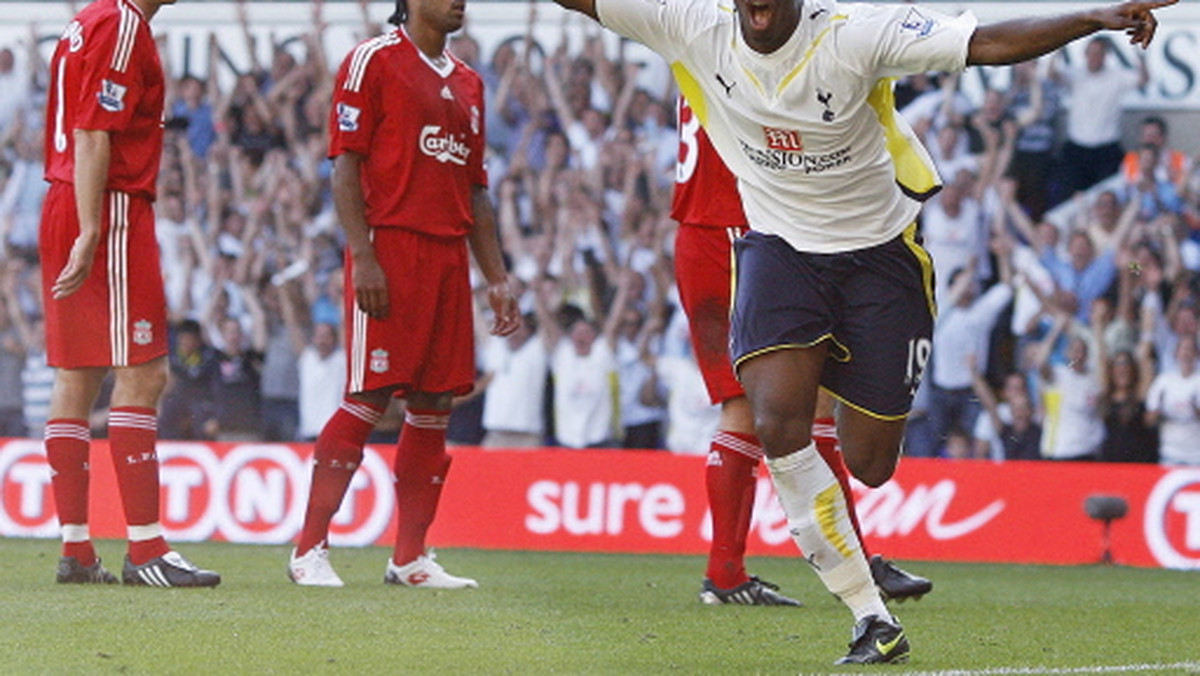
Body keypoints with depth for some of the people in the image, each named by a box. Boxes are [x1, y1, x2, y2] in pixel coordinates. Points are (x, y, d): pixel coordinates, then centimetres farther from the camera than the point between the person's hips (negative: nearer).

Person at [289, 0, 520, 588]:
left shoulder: (467, 84, 20)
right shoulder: (374, 61, -1)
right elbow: (346, 165, -7)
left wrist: (496, 279, 17)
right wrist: (362, 257, -16)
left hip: (448, 256, 7)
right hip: (390, 248, -7)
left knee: (434, 405, 5)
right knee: (368, 400, -9)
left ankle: (410, 557, 11)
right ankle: (309, 550, -3)